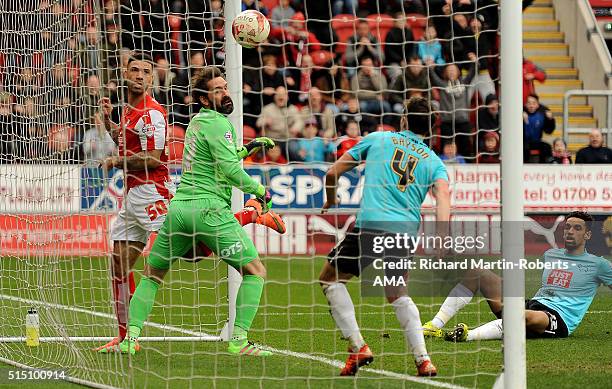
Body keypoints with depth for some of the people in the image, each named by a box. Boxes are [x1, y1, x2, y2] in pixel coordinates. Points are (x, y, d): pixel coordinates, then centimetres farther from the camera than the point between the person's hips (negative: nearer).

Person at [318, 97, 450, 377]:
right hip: (407, 230, 3)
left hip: (370, 224, -3)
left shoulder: (378, 139, 12)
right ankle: (423, 359, 7)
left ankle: (358, 347, 2)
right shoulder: (434, 161, 14)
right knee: (397, 294, 24)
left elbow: (332, 173, 14)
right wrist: (441, 236, -18)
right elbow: (442, 194, -7)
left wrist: (331, 200, 33)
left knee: (330, 279, 15)